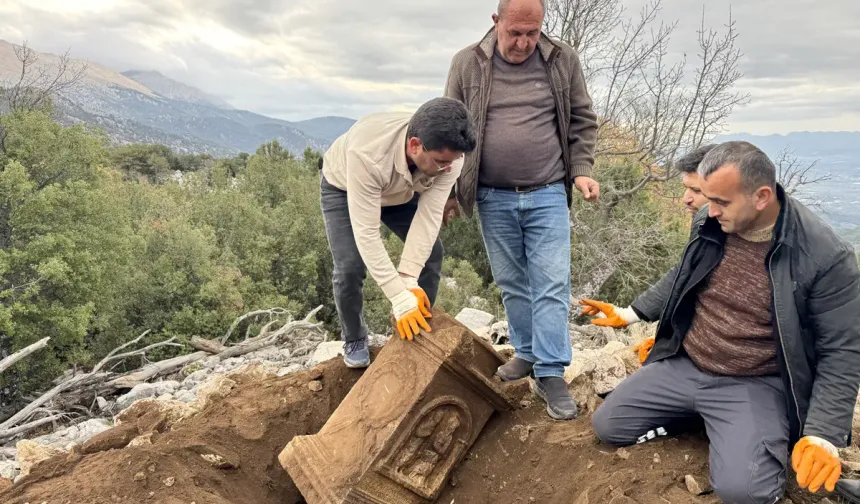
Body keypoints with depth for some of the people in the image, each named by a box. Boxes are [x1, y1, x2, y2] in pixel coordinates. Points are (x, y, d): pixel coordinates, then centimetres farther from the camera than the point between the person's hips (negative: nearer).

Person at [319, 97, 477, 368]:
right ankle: (354, 341, 11)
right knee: (350, 265, -16)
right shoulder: (367, 154, -47)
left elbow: (429, 215, -31)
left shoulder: (449, 153, -34)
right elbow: (366, 232, -44)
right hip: (343, 187, -4)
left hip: (401, 191, 4)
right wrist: (399, 297, -45)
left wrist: (409, 278, -38)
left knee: (431, 253, -6)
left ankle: (418, 331, 14)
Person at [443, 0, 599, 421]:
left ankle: (551, 374, 5)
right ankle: (527, 352, 29)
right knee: (511, 283, 11)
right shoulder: (467, 64, 0)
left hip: (548, 196, 0)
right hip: (493, 199, 1)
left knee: (551, 285, -3)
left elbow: (582, 122, 10)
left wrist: (582, 172, -1)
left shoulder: (563, 61, 2)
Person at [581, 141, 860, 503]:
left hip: (756, 385, -5)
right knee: (606, 425, 0)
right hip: (683, 366, 5)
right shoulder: (709, 223, -5)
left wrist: (823, 434, -21)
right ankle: (701, 413, 17)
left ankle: (776, 441, 7)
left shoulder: (825, 257, -19)